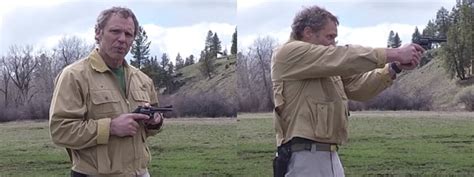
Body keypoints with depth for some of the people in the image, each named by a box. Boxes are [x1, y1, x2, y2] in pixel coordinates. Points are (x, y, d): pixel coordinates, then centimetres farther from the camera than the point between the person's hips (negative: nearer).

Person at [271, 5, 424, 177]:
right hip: (305, 158, -9)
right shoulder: (288, 53, -7)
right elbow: (342, 58, -15)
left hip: (331, 156, 9)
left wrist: (394, 67, -1)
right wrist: (394, 53, -13)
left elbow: (357, 85, 13)